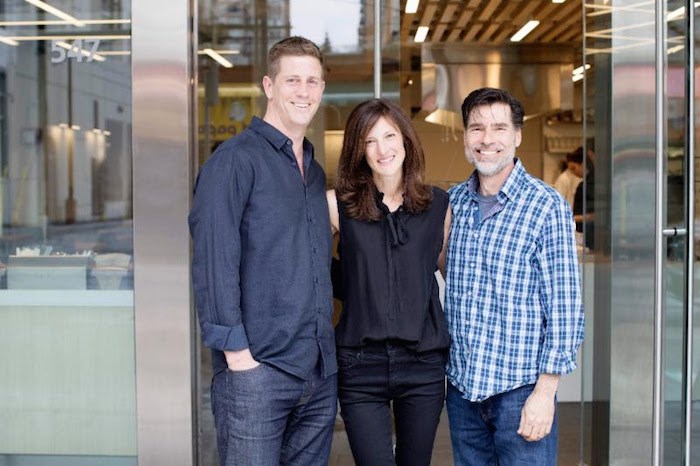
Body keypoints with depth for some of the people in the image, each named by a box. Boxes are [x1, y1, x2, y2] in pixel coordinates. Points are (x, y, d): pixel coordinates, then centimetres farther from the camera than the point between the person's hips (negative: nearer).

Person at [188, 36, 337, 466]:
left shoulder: (315, 172, 17)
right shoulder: (236, 159, -6)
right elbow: (214, 261, -13)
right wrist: (235, 350, -17)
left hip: (321, 370, 7)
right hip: (257, 368, -7)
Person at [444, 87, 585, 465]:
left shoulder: (547, 207, -9)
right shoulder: (452, 202, 5)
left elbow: (565, 306, -10)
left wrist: (545, 391, -13)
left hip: (520, 390, -4)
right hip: (460, 387, 5)